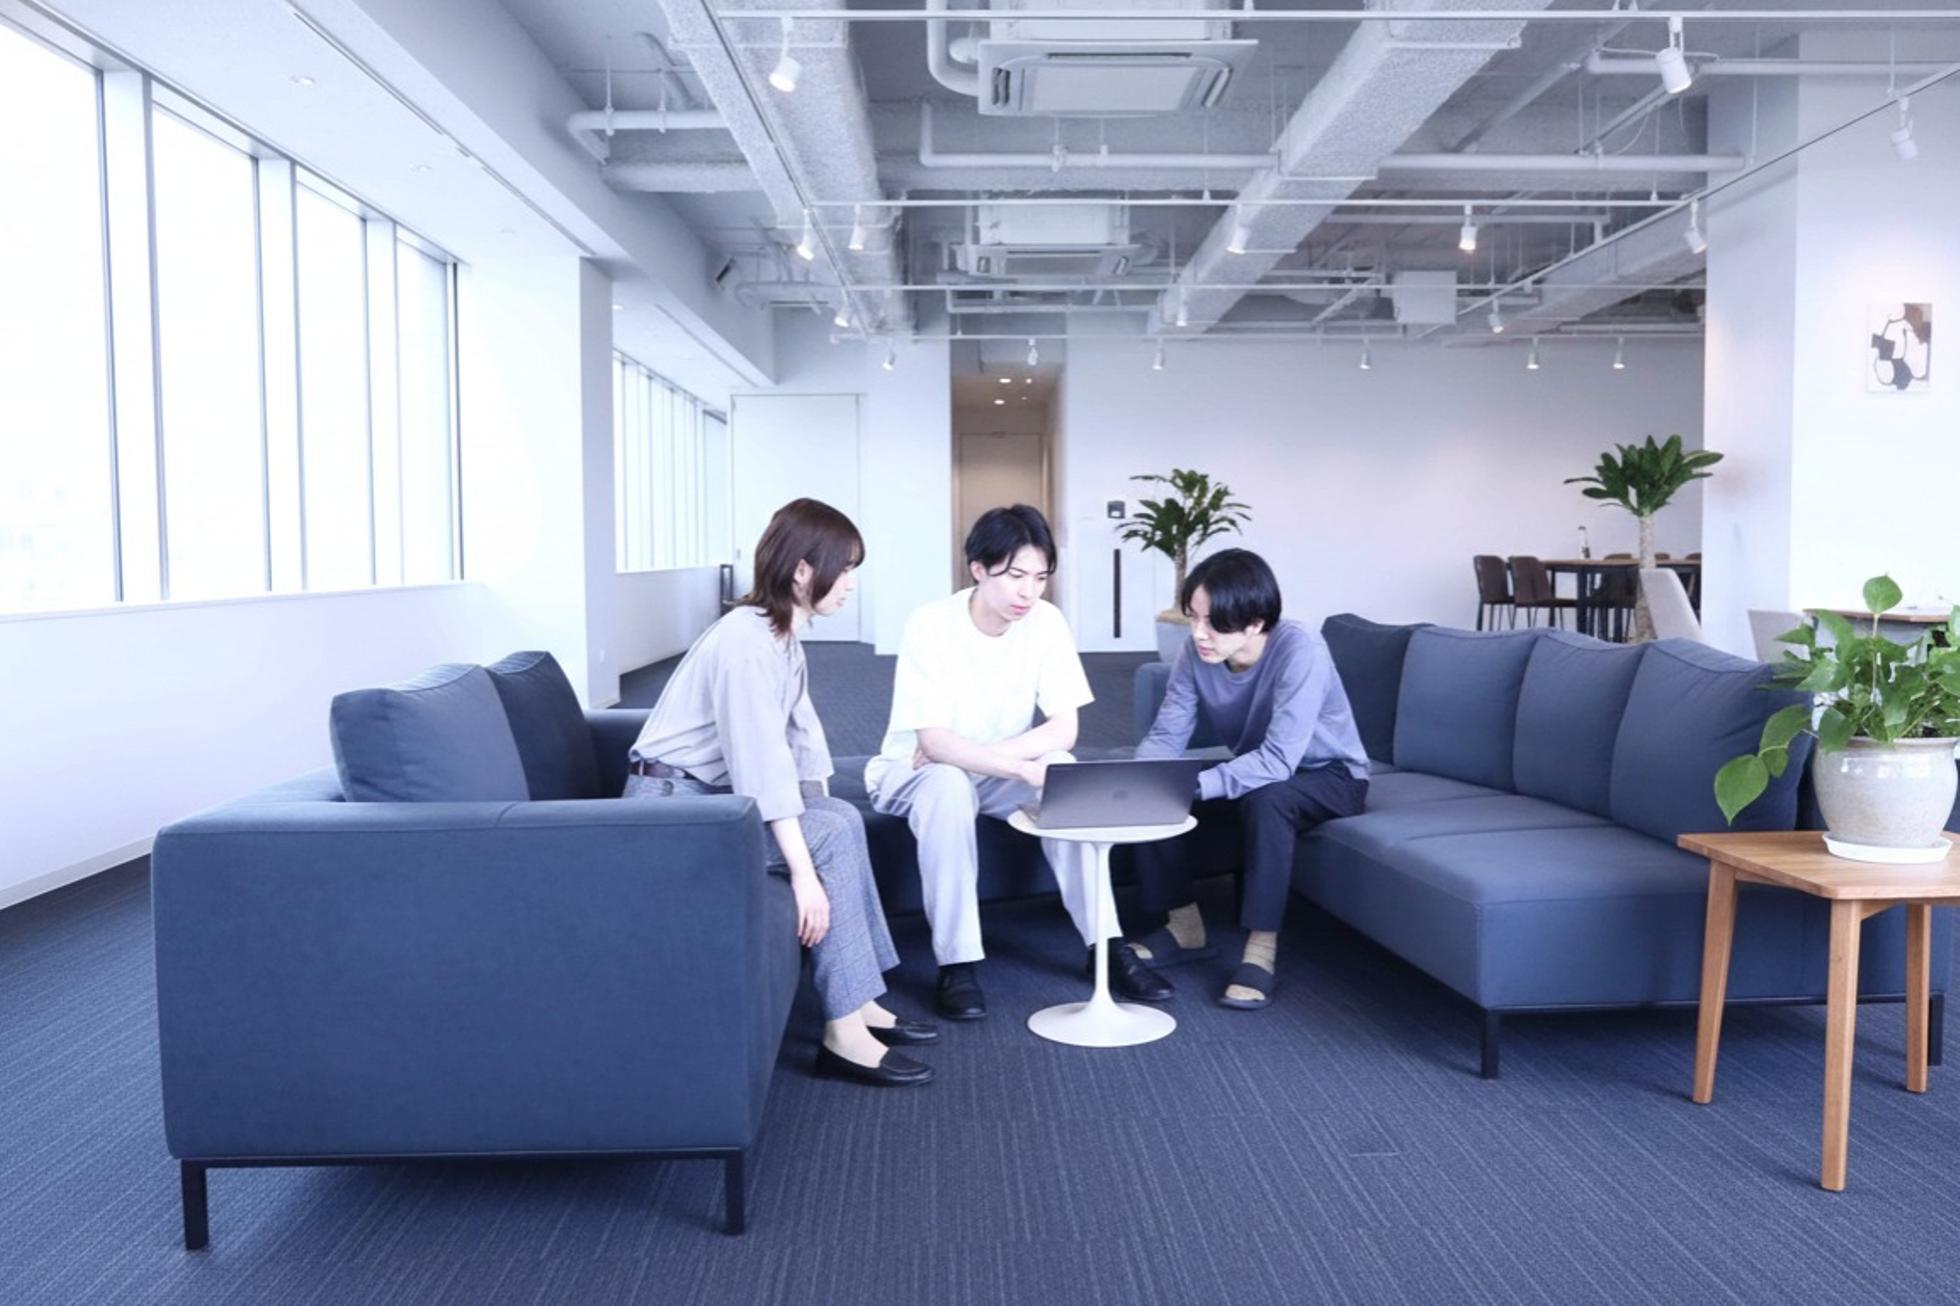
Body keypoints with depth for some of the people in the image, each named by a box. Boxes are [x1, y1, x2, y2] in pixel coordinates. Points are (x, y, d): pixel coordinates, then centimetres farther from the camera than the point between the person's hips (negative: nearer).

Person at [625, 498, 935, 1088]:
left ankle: (860, 1001, 6)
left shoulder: (783, 635, 7)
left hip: (712, 791, 10)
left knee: (844, 818, 4)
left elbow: (800, 732, 6)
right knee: (831, 838, -18)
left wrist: (820, 812, -5)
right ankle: (844, 1031, -13)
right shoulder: (748, 641, -24)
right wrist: (805, 870, -29)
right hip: (671, 801, -10)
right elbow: (763, 761, -29)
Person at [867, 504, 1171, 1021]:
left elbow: (1064, 730, -16)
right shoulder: (930, 626, -25)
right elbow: (934, 743, -30)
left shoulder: (1047, 622, -13)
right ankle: (957, 961, -28)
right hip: (915, 771, -3)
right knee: (948, 783, -37)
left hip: (996, 773, 4)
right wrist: (1025, 768, -41)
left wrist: (967, 755, -24)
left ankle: (1104, 944, -17)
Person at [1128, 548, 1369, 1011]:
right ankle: (1186, 928, 3)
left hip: (1329, 775, -5)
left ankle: (1262, 950, -23)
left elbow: (1278, 760, -38)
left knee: (1265, 800, -37)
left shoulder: (1299, 650, -32)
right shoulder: (1196, 652, -16)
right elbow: (1165, 736, -14)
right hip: (1256, 775, 6)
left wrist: (1194, 785, -46)